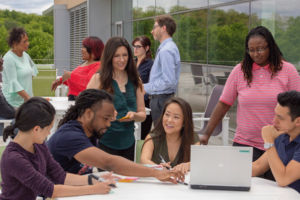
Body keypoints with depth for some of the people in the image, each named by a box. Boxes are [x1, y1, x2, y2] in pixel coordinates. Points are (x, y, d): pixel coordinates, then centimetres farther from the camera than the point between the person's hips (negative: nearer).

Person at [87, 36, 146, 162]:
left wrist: (134, 115, -12)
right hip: (104, 142, -4)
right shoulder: (98, 79, -2)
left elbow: (143, 115, 11)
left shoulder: (135, 81, 9)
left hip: (128, 143, 4)